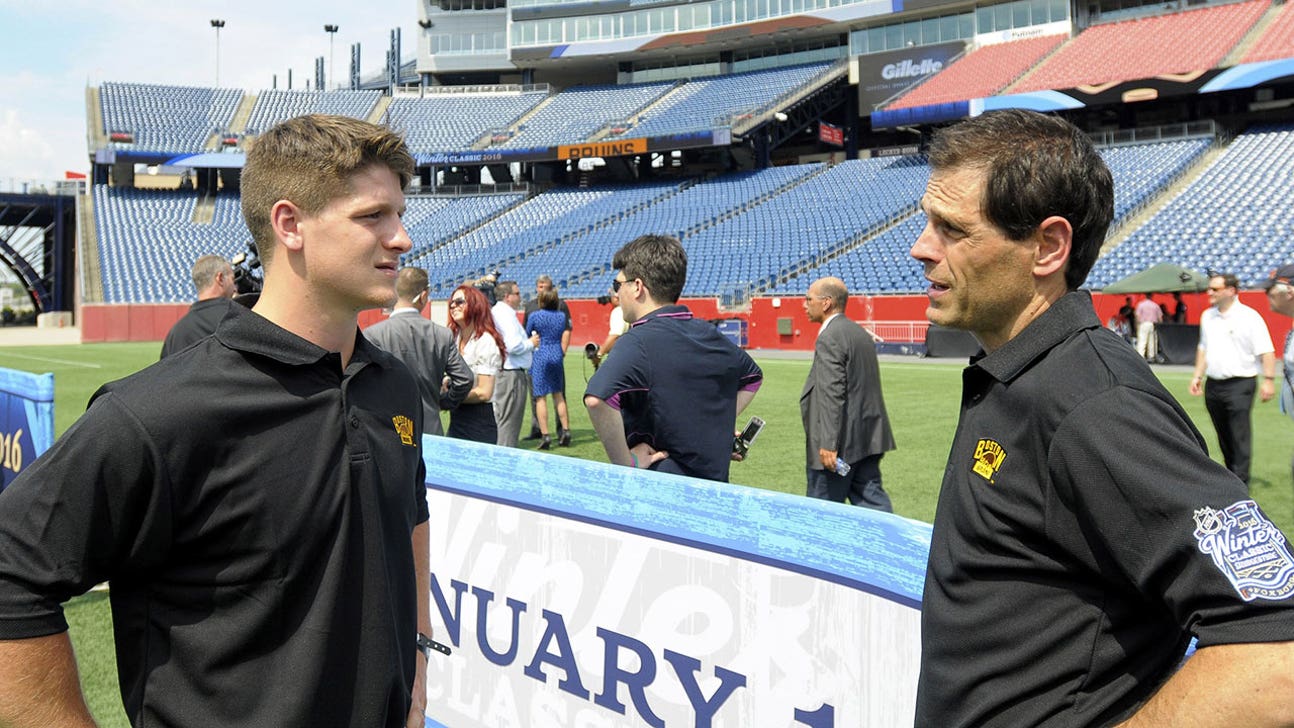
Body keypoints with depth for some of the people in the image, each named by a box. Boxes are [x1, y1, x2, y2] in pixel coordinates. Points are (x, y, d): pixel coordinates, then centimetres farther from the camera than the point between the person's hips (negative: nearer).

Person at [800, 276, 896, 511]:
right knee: (871, 500, 9)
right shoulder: (860, 333, 16)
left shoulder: (829, 338, -15)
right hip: (868, 438, 9)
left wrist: (828, 444, -24)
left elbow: (832, 395, -22)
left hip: (842, 441, -9)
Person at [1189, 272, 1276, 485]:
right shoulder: (1207, 316, 12)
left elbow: (1266, 351, -9)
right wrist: (1198, 376, 17)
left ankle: (1240, 481, -6)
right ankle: (1231, 473, 26)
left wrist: (1268, 380, -14)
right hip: (1213, 385, 6)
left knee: (1240, 435, -8)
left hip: (1240, 384, -6)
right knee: (1223, 436, 13)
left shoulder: (1249, 317, -8)